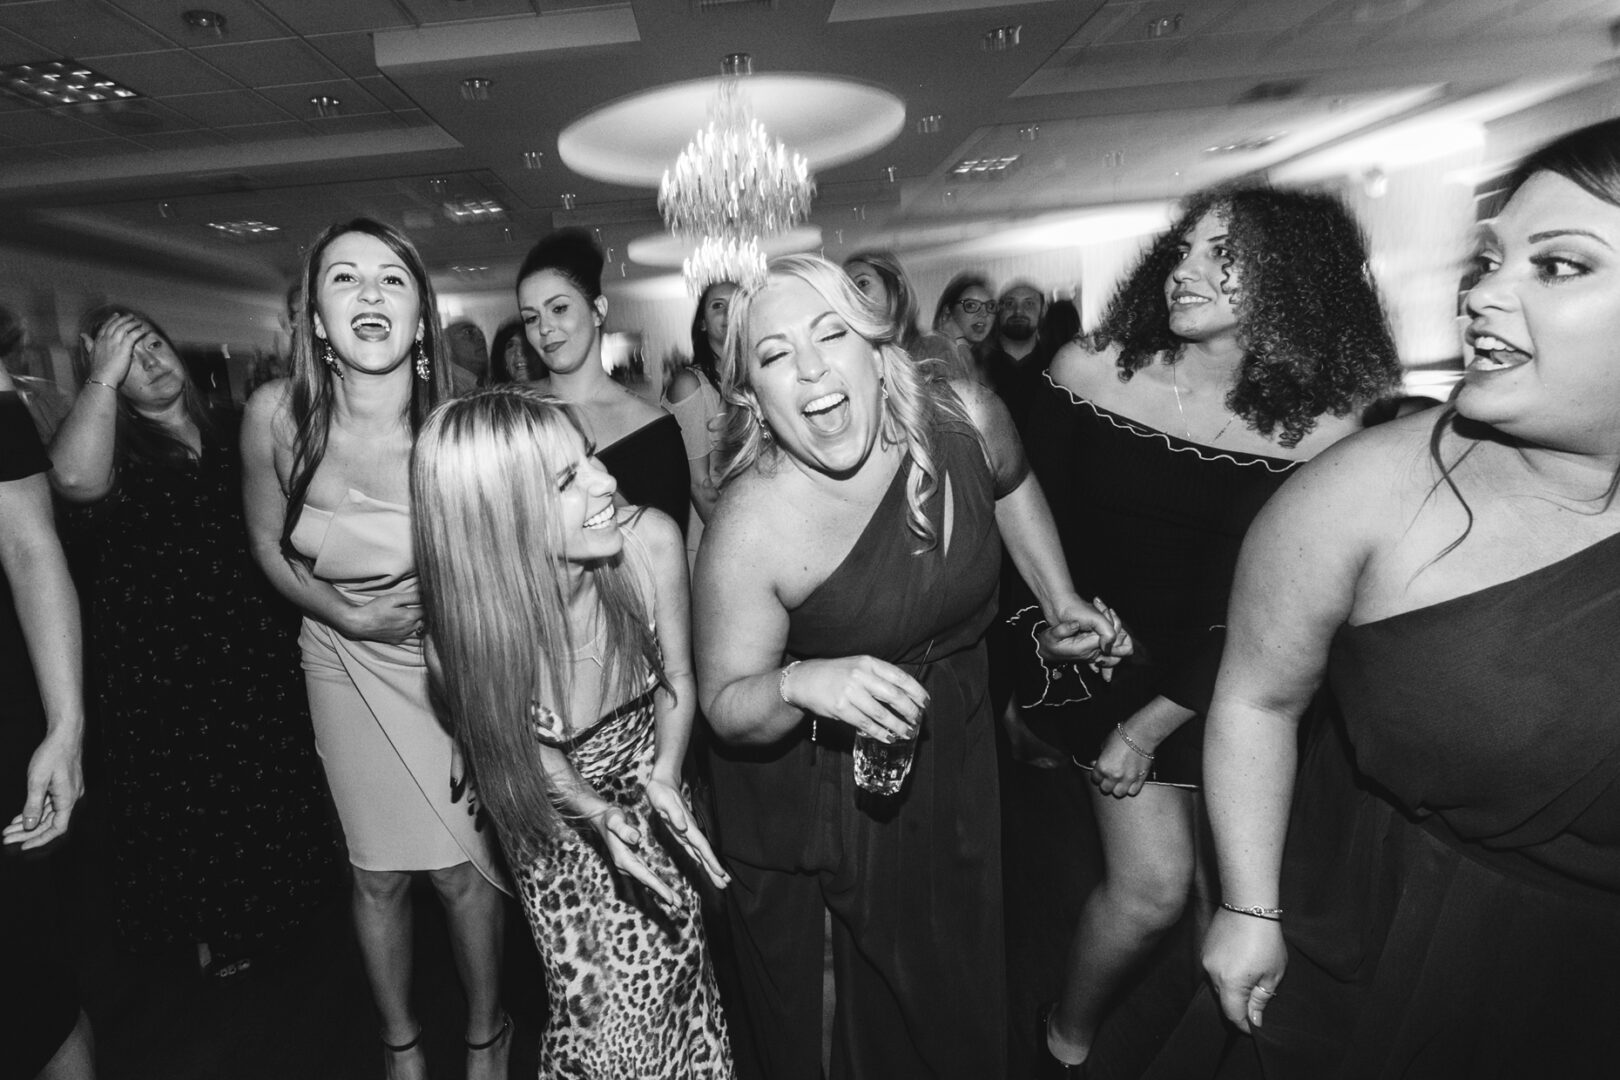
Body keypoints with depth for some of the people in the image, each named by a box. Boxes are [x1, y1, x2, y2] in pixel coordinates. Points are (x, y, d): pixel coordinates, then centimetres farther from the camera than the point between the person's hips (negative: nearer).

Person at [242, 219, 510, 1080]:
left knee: (462, 868, 6)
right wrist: (344, 616, -11)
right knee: (376, 873, 14)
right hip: (347, 662, 2)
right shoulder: (276, 416, -15)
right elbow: (266, 540, 3)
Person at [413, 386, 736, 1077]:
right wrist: (600, 817, -20)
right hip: (558, 813, -1)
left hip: (649, 782, 2)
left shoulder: (651, 542, -28)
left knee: (668, 979, 6)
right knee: (597, 998, 4)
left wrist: (664, 774, -21)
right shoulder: (464, 637, -31)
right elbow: (529, 751, -10)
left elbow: (678, 678, -9)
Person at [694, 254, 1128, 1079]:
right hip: (807, 798, -3)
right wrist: (799, 685, -38)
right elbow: (724, 705, -17)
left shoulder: (968, 421, -17)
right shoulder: (750, 529, -29)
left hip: (950, 758, 4)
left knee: (958, 993, 26)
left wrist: (1061, 600, 6)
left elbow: (1010, 484, 9)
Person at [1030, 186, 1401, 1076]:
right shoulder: (1087, 371, -11)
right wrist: (1024, 667, -3)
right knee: (1155, 881, -5)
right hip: (1101, 656, -1)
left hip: (1224, 676, 2)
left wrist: (1147, 730, -11)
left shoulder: (1322, 430, -12)